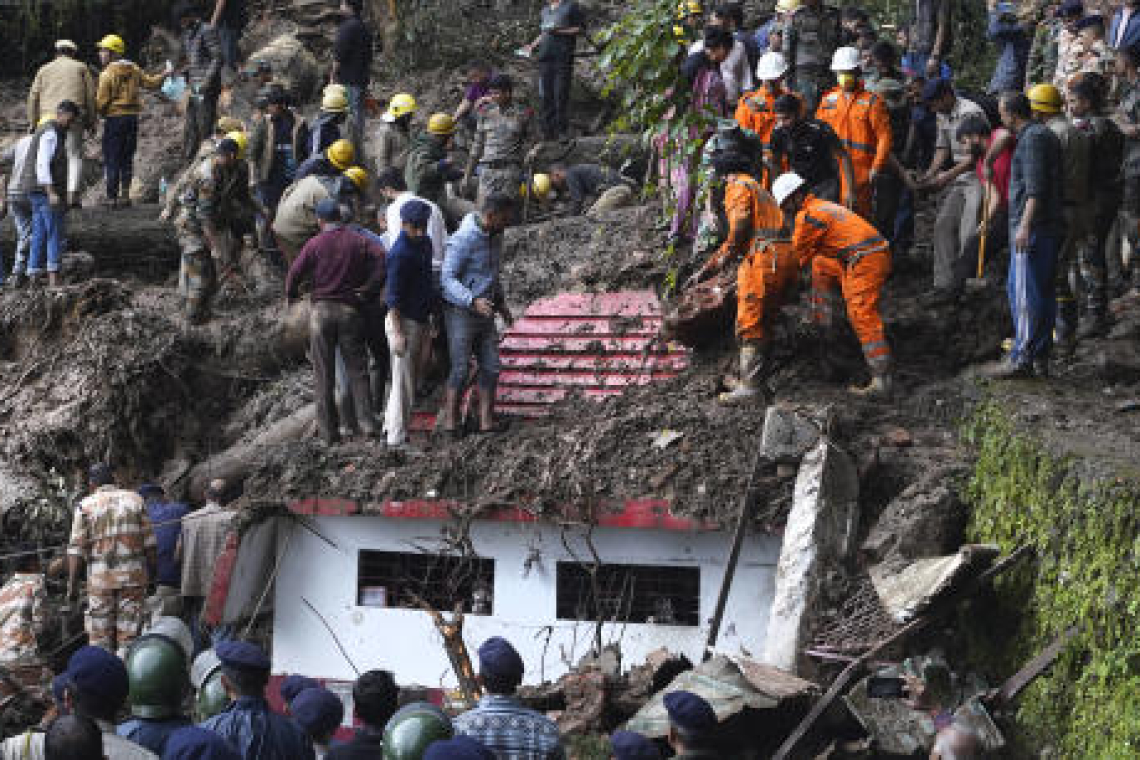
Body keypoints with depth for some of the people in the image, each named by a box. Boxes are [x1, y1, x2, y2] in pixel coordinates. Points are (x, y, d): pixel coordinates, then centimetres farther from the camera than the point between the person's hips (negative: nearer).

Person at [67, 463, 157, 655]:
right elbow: (149, 542, 4)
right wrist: (152, 571, 12)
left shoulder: (86, 506, 1)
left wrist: (72, 582, 0)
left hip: (100, 576, -1)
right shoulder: (135, 500, 5)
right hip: (133, 574, 1)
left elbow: (76, 548, -4)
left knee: (100, 634, 8)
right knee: (129, 632, 4)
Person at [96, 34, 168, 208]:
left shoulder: (108, 73, -10)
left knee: (111, 159, 0)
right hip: (132, 116, 6)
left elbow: (102, 101, -11)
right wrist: (164, 76, 30)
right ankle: (125, 194, 10)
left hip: (114, 117, -6)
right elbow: (150, 82, 14)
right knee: (127, 157, 12)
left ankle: (112, 196, -2)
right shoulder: (133, 69, 6)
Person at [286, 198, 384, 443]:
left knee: (324, 373, 5)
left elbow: (294, 274, -8)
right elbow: (380, 269, -8)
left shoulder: (315, 245, -5)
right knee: (357, 368, 9)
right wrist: (363, 290, 1)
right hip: (350, 310, 1)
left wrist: (291, 295, 10)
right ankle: (366, 422, 0)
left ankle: (329, 431, 5)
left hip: (322, 310, -1)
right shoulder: (359, 242, 1)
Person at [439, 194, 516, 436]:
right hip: (460, 312, -7)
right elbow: (447, 279, -21)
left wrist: (501, 303, 19)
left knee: (491, 368, 1)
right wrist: (473, 301, -32)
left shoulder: (495, 236, 7)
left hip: (484, 313, 8)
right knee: (460, 370, -7)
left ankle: (487, 421, 5)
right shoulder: (463, 239, -19)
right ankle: (449, 421, 2)